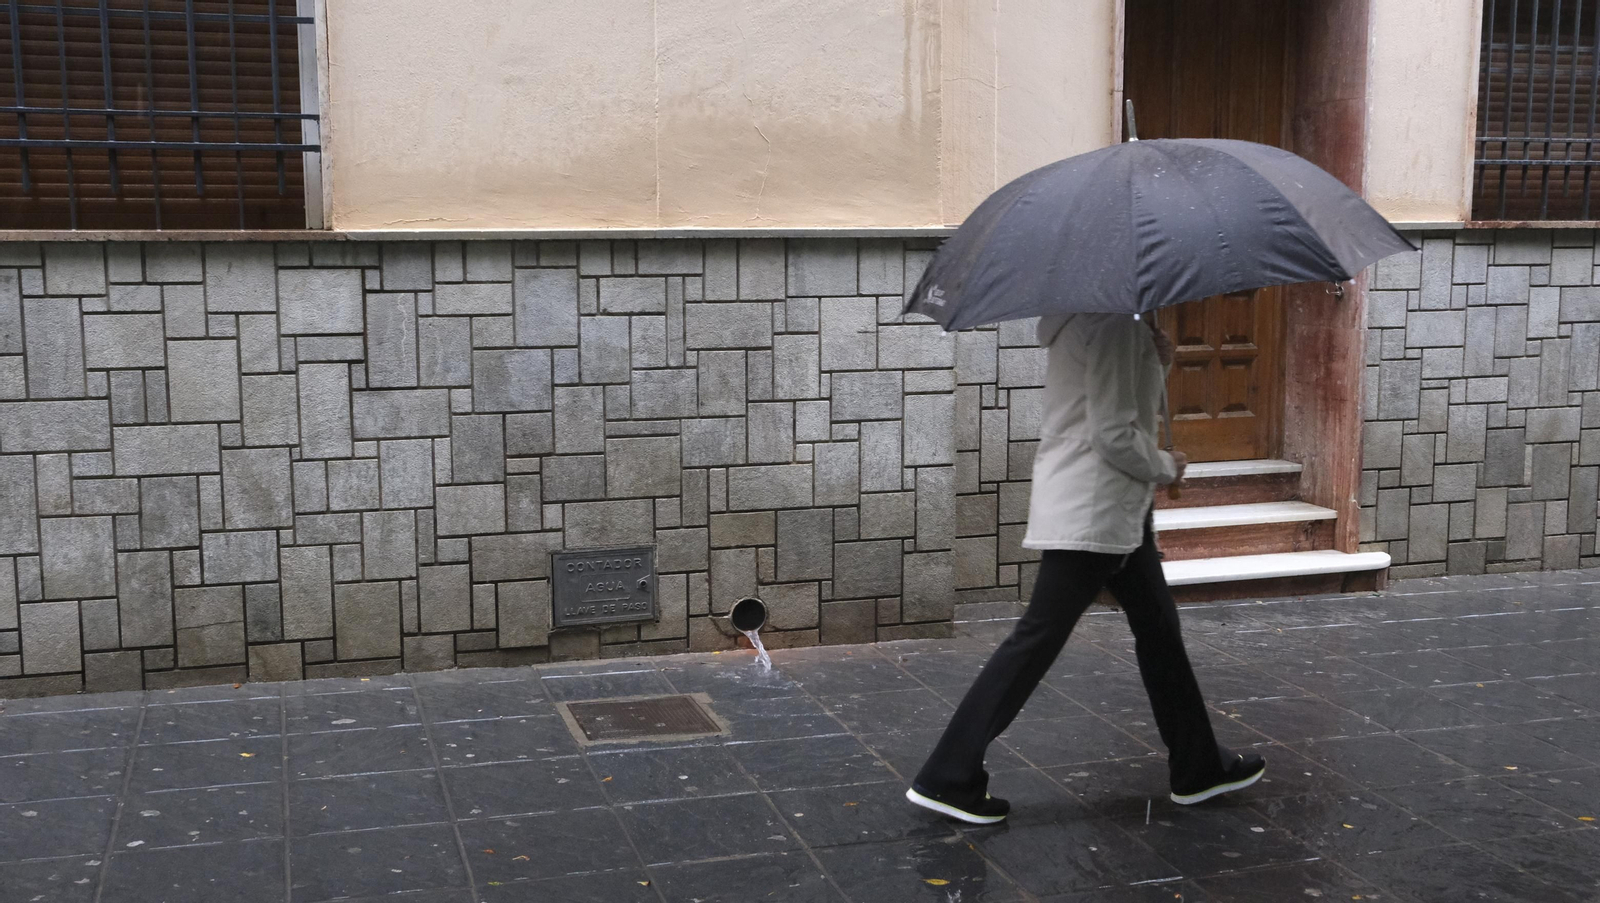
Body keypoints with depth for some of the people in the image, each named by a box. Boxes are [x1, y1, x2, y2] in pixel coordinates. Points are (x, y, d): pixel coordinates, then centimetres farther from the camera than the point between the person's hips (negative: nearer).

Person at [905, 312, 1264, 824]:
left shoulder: (1088, 320, 13)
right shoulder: (1114, 325, -18)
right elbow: (1115, 435, -23)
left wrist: (1156, 364, 3)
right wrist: (1165, 467, -6)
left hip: (1118, 511, 11)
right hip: (1090, 513, -11)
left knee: (1158, 628, 17)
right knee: (1038, 639, -6)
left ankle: (1198, 767, 29)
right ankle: (948, 779, 0)